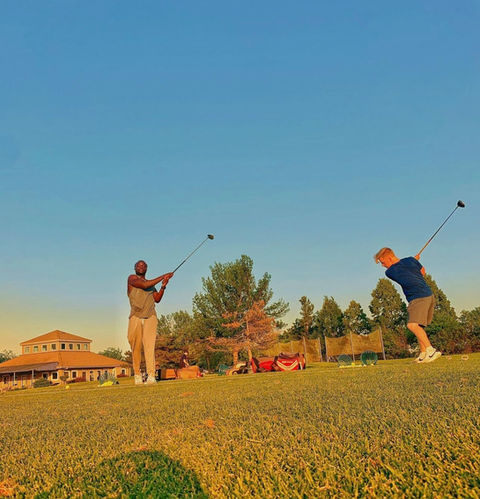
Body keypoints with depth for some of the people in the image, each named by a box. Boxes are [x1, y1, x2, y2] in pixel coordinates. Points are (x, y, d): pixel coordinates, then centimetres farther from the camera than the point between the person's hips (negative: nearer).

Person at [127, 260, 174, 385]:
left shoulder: (151, 283, 22)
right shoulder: (132, 278, 7)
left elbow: (157, 299, 11)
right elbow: (144, 285, -12)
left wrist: (163, 286, -4)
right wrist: (163, 277, -10)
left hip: (150, 317, 2)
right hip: (135, 317, -2)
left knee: (149, 345, -9)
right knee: (136, 347, -1)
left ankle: (151, 376, -15)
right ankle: (137, 375, 13)